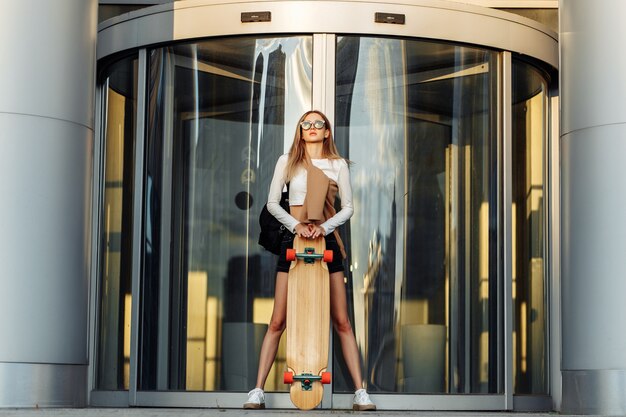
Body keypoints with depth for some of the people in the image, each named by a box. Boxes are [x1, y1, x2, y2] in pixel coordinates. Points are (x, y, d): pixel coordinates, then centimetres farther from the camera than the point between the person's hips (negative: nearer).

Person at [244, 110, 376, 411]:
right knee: (278, 321, -3)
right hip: (294, 240, 0)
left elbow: (348, 207, 3)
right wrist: (296, 225, -13)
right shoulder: (287, 161, 7)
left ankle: (360, 392, 1)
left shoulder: (337, 165, 7)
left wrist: (323, 227, -14)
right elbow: (272, 202, 2)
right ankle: (258, 389, 0)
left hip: (326, 241, 0)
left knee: (341, 321, 0)